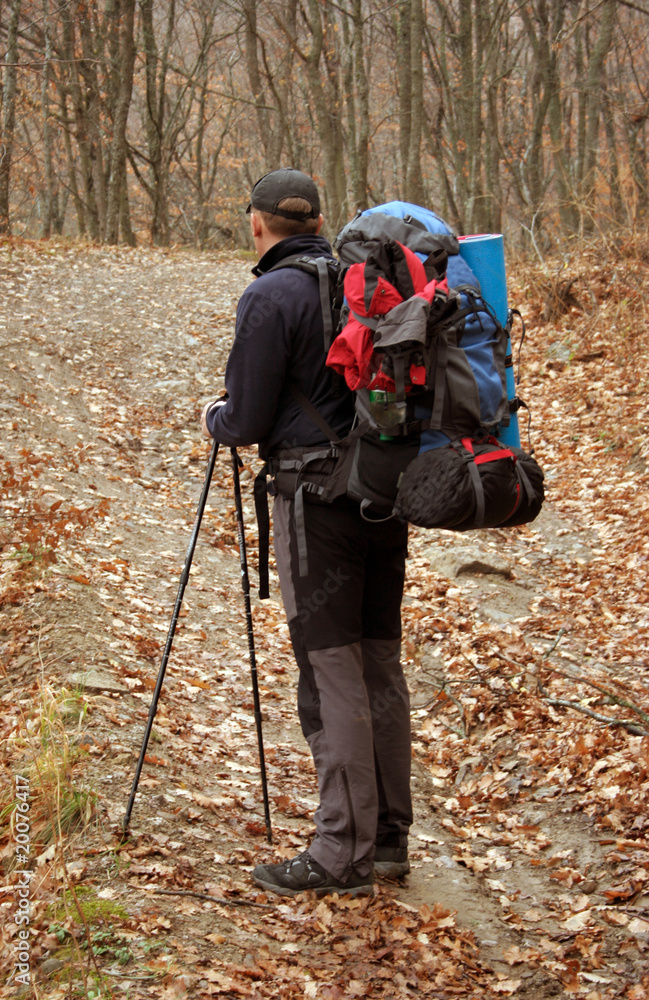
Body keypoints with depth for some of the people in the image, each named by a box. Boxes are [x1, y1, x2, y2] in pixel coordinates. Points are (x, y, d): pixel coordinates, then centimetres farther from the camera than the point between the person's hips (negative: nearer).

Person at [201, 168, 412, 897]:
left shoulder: (269, 298, -11)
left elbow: (247, 421, -11)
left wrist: (213, 419, 12)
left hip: (318, 502, -7)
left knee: (333, 679, -4)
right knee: (381, 667, 11)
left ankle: (343, 854, 1)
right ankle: (389, 837, 18)